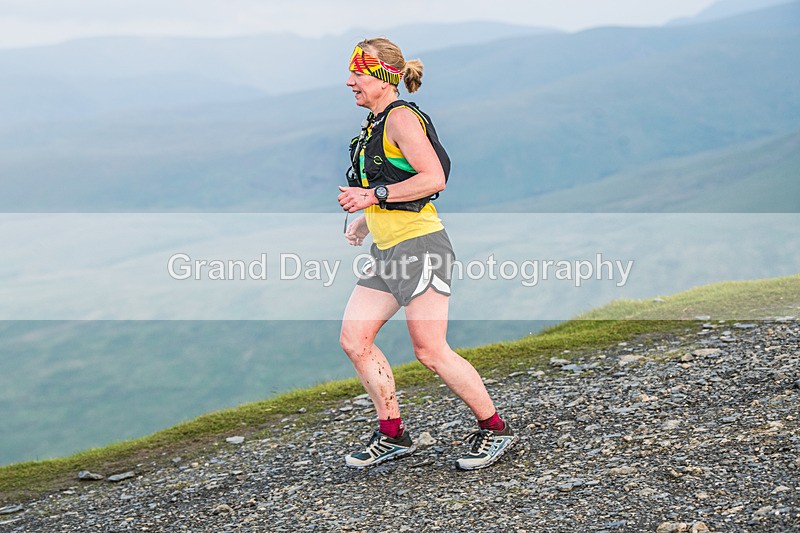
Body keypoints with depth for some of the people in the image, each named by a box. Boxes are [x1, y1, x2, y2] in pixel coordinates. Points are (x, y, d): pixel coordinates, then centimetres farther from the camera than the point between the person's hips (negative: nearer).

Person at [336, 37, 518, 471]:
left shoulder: (401, 117, -11)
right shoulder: (374, 124, 18)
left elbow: (433, 178, -21)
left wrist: (375, 196, -21)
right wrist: (364, 221, 17)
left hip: (420, 245, -10)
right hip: (386, 252, 10)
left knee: (430, 351, -8)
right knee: (353, 340, 4)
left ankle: (494, 429, 7)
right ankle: (392, 434, 15)